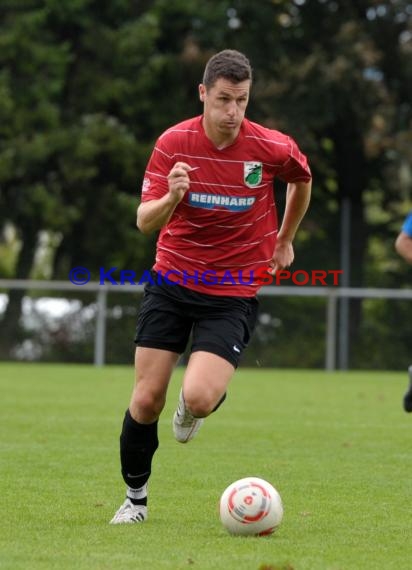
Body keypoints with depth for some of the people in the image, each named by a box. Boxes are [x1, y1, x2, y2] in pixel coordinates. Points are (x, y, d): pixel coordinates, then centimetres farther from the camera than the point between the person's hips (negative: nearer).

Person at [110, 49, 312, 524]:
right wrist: (172, 197, -34)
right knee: (146, 400, -3)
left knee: (198, 398, -20)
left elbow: (302, 179, 13)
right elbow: (145, 222, -12)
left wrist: (284, 240, 20)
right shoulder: (173, 143, -9)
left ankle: (194, 409, 20)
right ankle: (135, 497, 21)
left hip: (232, 295, -1)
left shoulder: (272, 148, -11)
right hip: (170, 284, 1)